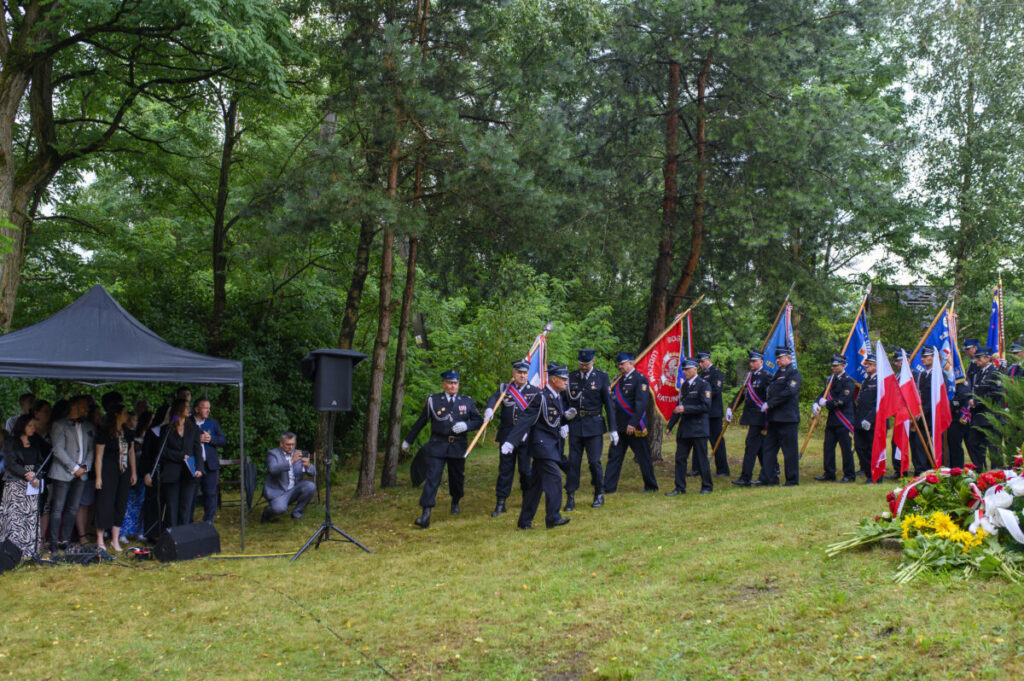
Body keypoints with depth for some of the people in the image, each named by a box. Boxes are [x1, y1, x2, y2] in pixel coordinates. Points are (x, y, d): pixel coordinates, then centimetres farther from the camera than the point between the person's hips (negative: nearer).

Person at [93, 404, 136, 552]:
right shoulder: (104, 432, -7)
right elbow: (99, 455, -8)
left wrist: (133, 472, 12)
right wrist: (98, 477, -11)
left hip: (124, 473, 6)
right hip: (108, 472, -6)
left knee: (121, 505, 6)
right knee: (105, 505, -2)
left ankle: (115, 540, 13)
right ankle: (100, 540, 8)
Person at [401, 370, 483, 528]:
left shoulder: (467, 402, 8)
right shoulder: (433, 400, 3)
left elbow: (479, 421, 10)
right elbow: (420, 422, 11)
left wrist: (466, 425, -11)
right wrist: (408, 440, 16)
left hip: (458, 446, 2)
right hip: (437, 445, -2)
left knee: (457, 477, 14)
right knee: (432, 478, -11)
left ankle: (455, 503, 43)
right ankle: (426, 515, -15)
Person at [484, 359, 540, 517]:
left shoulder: (535, 391, 4)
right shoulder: (504, 389, 6)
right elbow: (493, 399, -11)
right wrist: (489, 409, -34)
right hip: (507, 435, 1)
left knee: (525, 469, 2)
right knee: (505, 469, 5)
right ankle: (500, 503, 11)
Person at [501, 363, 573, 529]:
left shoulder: (560, 397, 12)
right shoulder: (541, 397, -14)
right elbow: (526, 420, -18)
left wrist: (567, 416, 0)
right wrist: (511, 441, -22)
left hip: (553, 444, 8)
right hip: (542, 444, -8)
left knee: (536, 483, 11)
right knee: (554, 477, -15)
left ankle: (525, 521, 17)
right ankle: (553, 517, -12)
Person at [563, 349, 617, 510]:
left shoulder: (602, 377, -1)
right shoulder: (571, 377, 5)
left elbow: (609, 403, 0)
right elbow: (565, 401, 10)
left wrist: (613, 429, -2)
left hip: (594, 426, -2)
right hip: (575, 425, 2)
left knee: (594, 461, -2)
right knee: (573, 462, 1)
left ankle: (599, 495, 18)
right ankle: (570, 497, 8)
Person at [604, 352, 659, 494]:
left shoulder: (640, 379, -10)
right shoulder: (619, 379, 13)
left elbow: (641, 403, -18)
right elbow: (612, 397, 15)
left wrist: (633, 423, -23)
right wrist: (610, 393, -9)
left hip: (635, 427, -7)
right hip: (619, 426, 7)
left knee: (643, 456, 5)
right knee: (614, 456, 6)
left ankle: (651, 486, 18)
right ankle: (608, 487, 9)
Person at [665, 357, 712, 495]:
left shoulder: (703, 385, -8)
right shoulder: (684, 386, 14)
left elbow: (706, 406, -17)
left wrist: (685, 409, -21)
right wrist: (670, 426, 16)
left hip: (699, 429, -7)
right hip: (684, 428, 7)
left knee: (701, 458, 1)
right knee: (680, 458, 5)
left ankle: (706, 487, 15)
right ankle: (680, 488, 11)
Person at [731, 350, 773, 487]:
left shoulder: (766, 376, -11)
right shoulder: (750, 375, 14)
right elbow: (742, 393, 20)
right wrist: (731, 408, 16)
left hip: (759, 418, -8)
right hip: (751, 417, 8)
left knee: (751, 446, -9)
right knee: (761, 447, 14)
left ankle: (745, 478, -7)